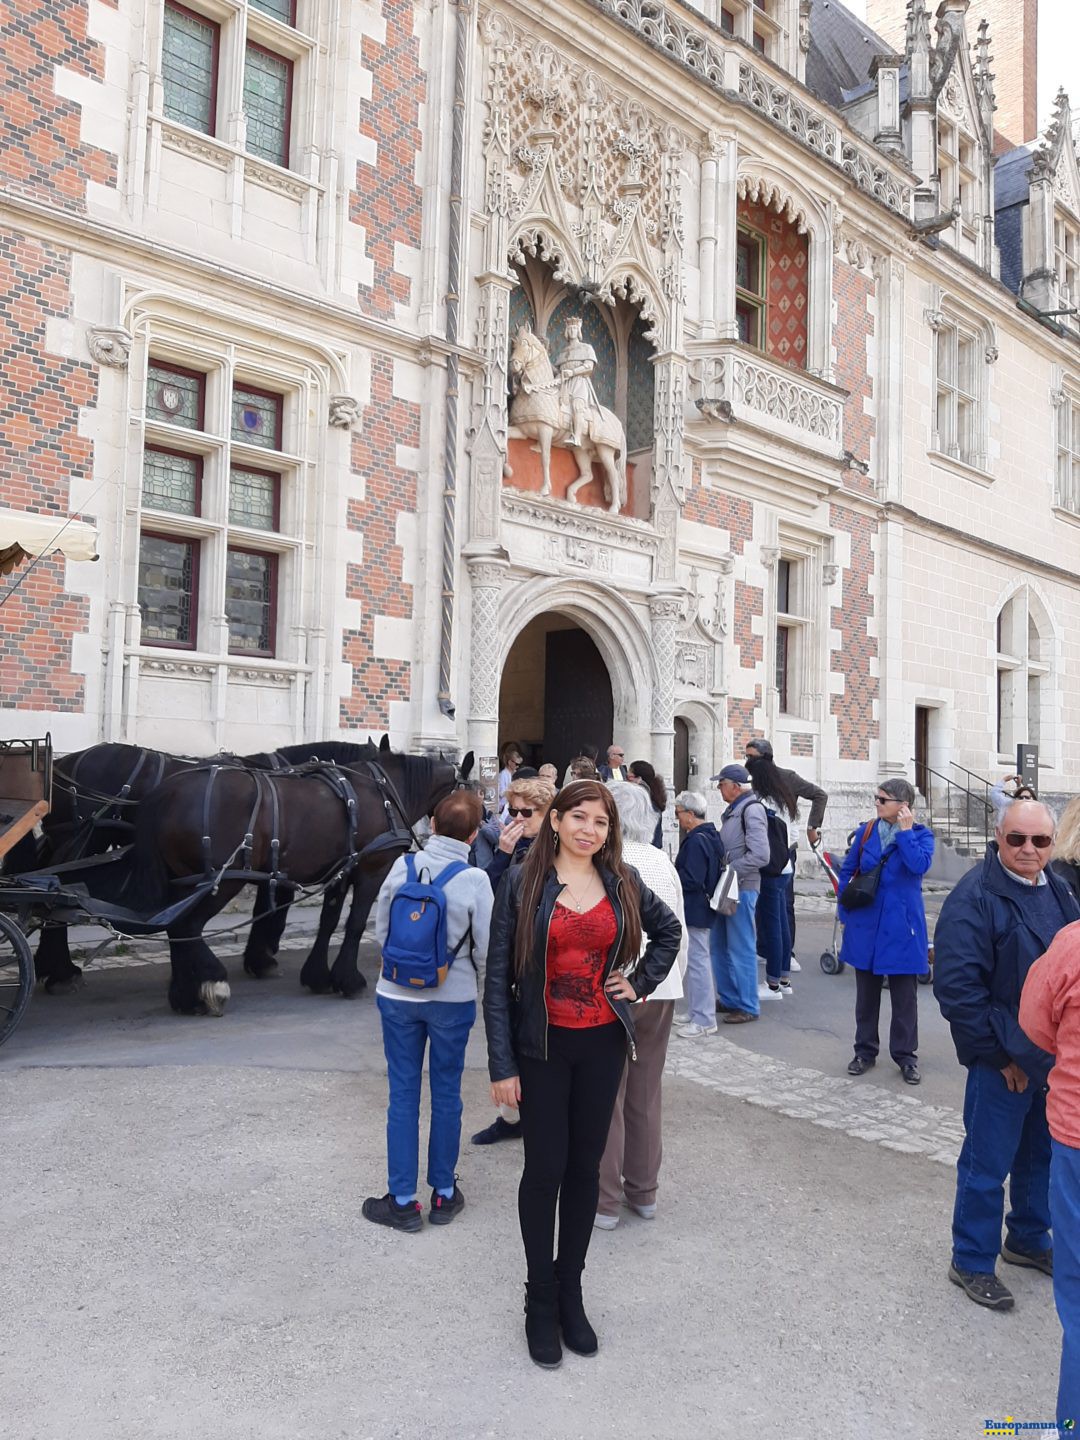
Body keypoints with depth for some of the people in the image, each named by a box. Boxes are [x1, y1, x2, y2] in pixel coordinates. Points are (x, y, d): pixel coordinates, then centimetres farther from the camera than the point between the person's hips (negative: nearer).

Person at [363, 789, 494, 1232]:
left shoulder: (403, 866, -8)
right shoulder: (475, 880, -14)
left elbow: (380, 930, 1)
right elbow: (485, 949, -9)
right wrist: (475, 983, 13)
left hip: (397, 995, 1)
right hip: (453, 998, -1)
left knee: (403, 1096, 10)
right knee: (446, 1095, 13)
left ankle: (402, 1201, 18)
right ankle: (444, 1194, 25)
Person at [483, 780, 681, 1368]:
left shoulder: (622, 883, 1)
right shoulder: (523, 883, -9)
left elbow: (668, 930, 20)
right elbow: (499, 978, -8)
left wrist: (639, 982, 5)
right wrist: (501, 1066, -11)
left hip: (603, 1043, 3)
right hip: (542, 1044, -3)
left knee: (585, 1167, 12)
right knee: (545, 1169, 4)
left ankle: (570, 1291, 30)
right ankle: (541, 1301, 24)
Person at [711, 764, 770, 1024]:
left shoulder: (751, 810, -15)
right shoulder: (732, 810, 12)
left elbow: (760, 855, -22)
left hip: (741, 889, -9)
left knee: (741, 949, -2)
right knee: (719, 946, 15)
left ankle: (748, 1006, 9)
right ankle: (728, 998, 27)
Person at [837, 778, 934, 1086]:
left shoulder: (920, 834, -4)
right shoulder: (866, 832, 3)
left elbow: (920, 865, -24)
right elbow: (846, 872, 10)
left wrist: (905, 830, -18)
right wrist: (845, 913, 6)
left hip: (901, 925, -3)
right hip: (866, 925, 3)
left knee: (904, 996, 6)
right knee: (866, 992, 12)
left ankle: (906, 1056, 21)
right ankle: (865, 1052, 25)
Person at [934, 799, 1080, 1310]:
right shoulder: (975, 898, -20)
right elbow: (956, 987, -23)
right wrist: (1000, 1053, -18)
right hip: (1004, 1058, -7)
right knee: (988, 1163, 4)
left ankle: (1028, 1240, 42)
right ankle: (971, 1263, 21)